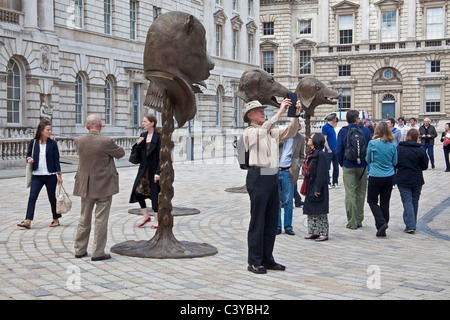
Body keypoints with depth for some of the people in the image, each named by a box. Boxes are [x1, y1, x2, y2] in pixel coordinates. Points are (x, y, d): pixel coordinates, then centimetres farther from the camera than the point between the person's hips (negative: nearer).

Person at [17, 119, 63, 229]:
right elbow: (28, 154, 13)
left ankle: (56, 219, 23)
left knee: (52, 197, 8)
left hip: (50, 175, -1)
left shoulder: (53, 143, -1)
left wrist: (59, 175, -1)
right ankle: (28, 221, -11)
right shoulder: (33, 142, 2)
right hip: (37, 175, 1)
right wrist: (29, 159, -11)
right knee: (32, 197, -8)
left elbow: (56, 159, 1)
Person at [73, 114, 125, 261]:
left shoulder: (78, 141, -5)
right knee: (101, 219, 2)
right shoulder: (106, 142, -18)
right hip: (104, 185, -4)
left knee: (84, 218, 16)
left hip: (85, 186, 5)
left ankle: (80, 250, 23)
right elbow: (120, 153, -1)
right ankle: (98, 252, 4)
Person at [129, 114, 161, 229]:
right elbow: (138, 153, 12)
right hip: (144, 169, 6)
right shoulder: (143, 135, 8)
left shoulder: (158, 137, -12)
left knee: (155, 193, 1)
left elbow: (161, 156, -15)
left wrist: (158, 172, -19)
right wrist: (138, 144, -8)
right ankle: (145, 216, 16)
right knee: (138, 190, 1)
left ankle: (156, 219, 15)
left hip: (154, 169, -6)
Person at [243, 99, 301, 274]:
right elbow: (263, 130, -22)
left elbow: (289, 132, 9)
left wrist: (295, 115, -7)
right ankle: (254, 262, 2)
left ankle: (267, 259, 18)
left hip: (273, 177, 7)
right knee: (257, 220, -4)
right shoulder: (249, 132, -2)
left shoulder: (273, 132, 19)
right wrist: (280, 112, -25)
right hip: (258, 176, -7)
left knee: (271, 220, 9)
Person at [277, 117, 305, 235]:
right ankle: (277, 226, 15)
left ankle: (288, 227, 13)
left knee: (288, 201, 1)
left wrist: (296, 168, 0)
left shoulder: (301, 138, 6)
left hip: (287, 172, -1)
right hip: (274, 171, 1)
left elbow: (301, 156, 13)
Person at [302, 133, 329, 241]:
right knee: (311, 211, 12)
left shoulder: (320, 154, -14)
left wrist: (317, 188, -19)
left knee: (320, 212, -2)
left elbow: (321, 173, -17)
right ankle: (313, 232, 19)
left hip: (317, 188, -9)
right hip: (310, 187, 9)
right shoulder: (310, 153, 12)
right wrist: (306, 188, 16)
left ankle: (324, 233, 5)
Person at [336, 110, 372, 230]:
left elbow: (338, 150, -7)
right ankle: (359, 220, 18)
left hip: (348, 166, -2)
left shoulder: (343, 132, -4)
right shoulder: (365, 130, 0)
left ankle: (352, 222, -3)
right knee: (361, 193, 13)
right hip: (363, 166, 2)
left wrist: (341, 163, 7)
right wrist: (367, 162, 13)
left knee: (350, 194, -1)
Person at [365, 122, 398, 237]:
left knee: (372, 201, 10)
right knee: (385, 202, 10)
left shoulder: (372, 143, -11)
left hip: (375, 177, -4)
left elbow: (368, 160, 1)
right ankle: (382, 230, 14)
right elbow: (395, 162, 8)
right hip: (389, 177, 4)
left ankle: (381, 223, -10)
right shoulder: (392, 145, -1)